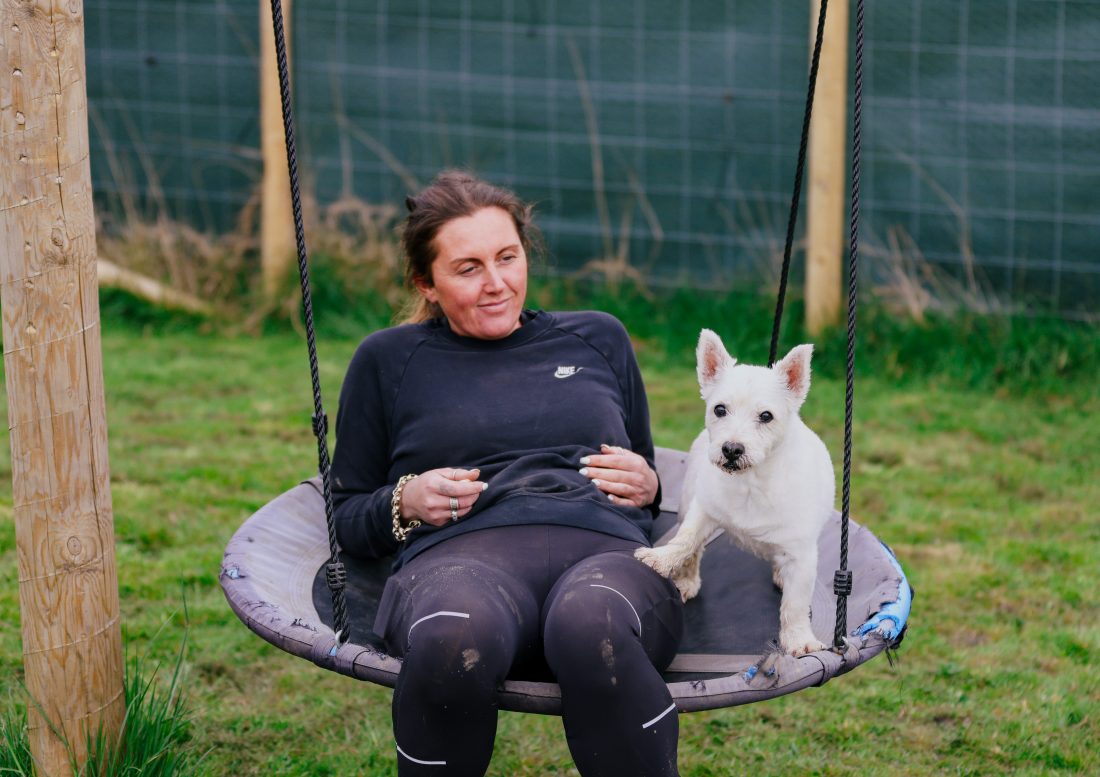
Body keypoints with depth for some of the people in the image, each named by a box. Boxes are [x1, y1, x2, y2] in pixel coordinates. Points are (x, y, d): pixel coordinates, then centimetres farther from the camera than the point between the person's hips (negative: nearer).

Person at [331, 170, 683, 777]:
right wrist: (404, 503, 2)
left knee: (594, 628, -41)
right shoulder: (388, 360, 23)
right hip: (461, 552, -1)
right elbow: (346, 516, 24)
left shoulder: (598, 339, 28)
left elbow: (649, 479, 33)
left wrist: (646, 487, 9)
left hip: (605, 547, 1)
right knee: (454, 641, -42)